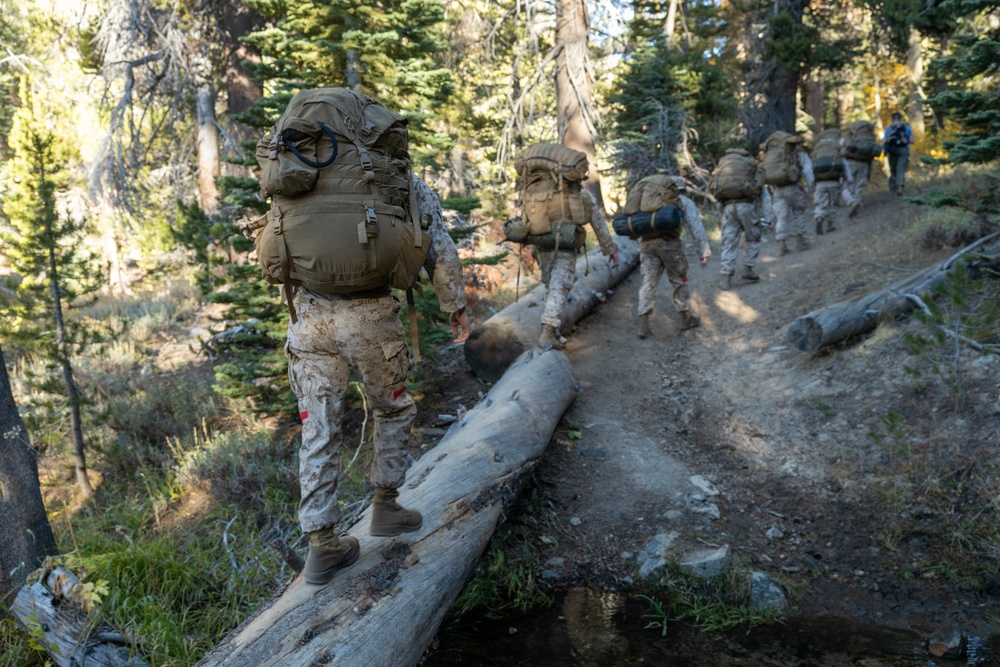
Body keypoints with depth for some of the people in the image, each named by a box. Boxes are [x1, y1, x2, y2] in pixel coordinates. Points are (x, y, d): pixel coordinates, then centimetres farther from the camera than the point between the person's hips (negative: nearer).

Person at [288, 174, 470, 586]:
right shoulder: (409, 186, 9)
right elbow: (439, 253, 3)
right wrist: (456, 306, 16)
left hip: (309, 314, 3)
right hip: (369, 315, -3)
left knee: (319, 432, 8)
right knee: (393, 410, 22)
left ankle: (321, 545, 11)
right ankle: (385, 505, 28)